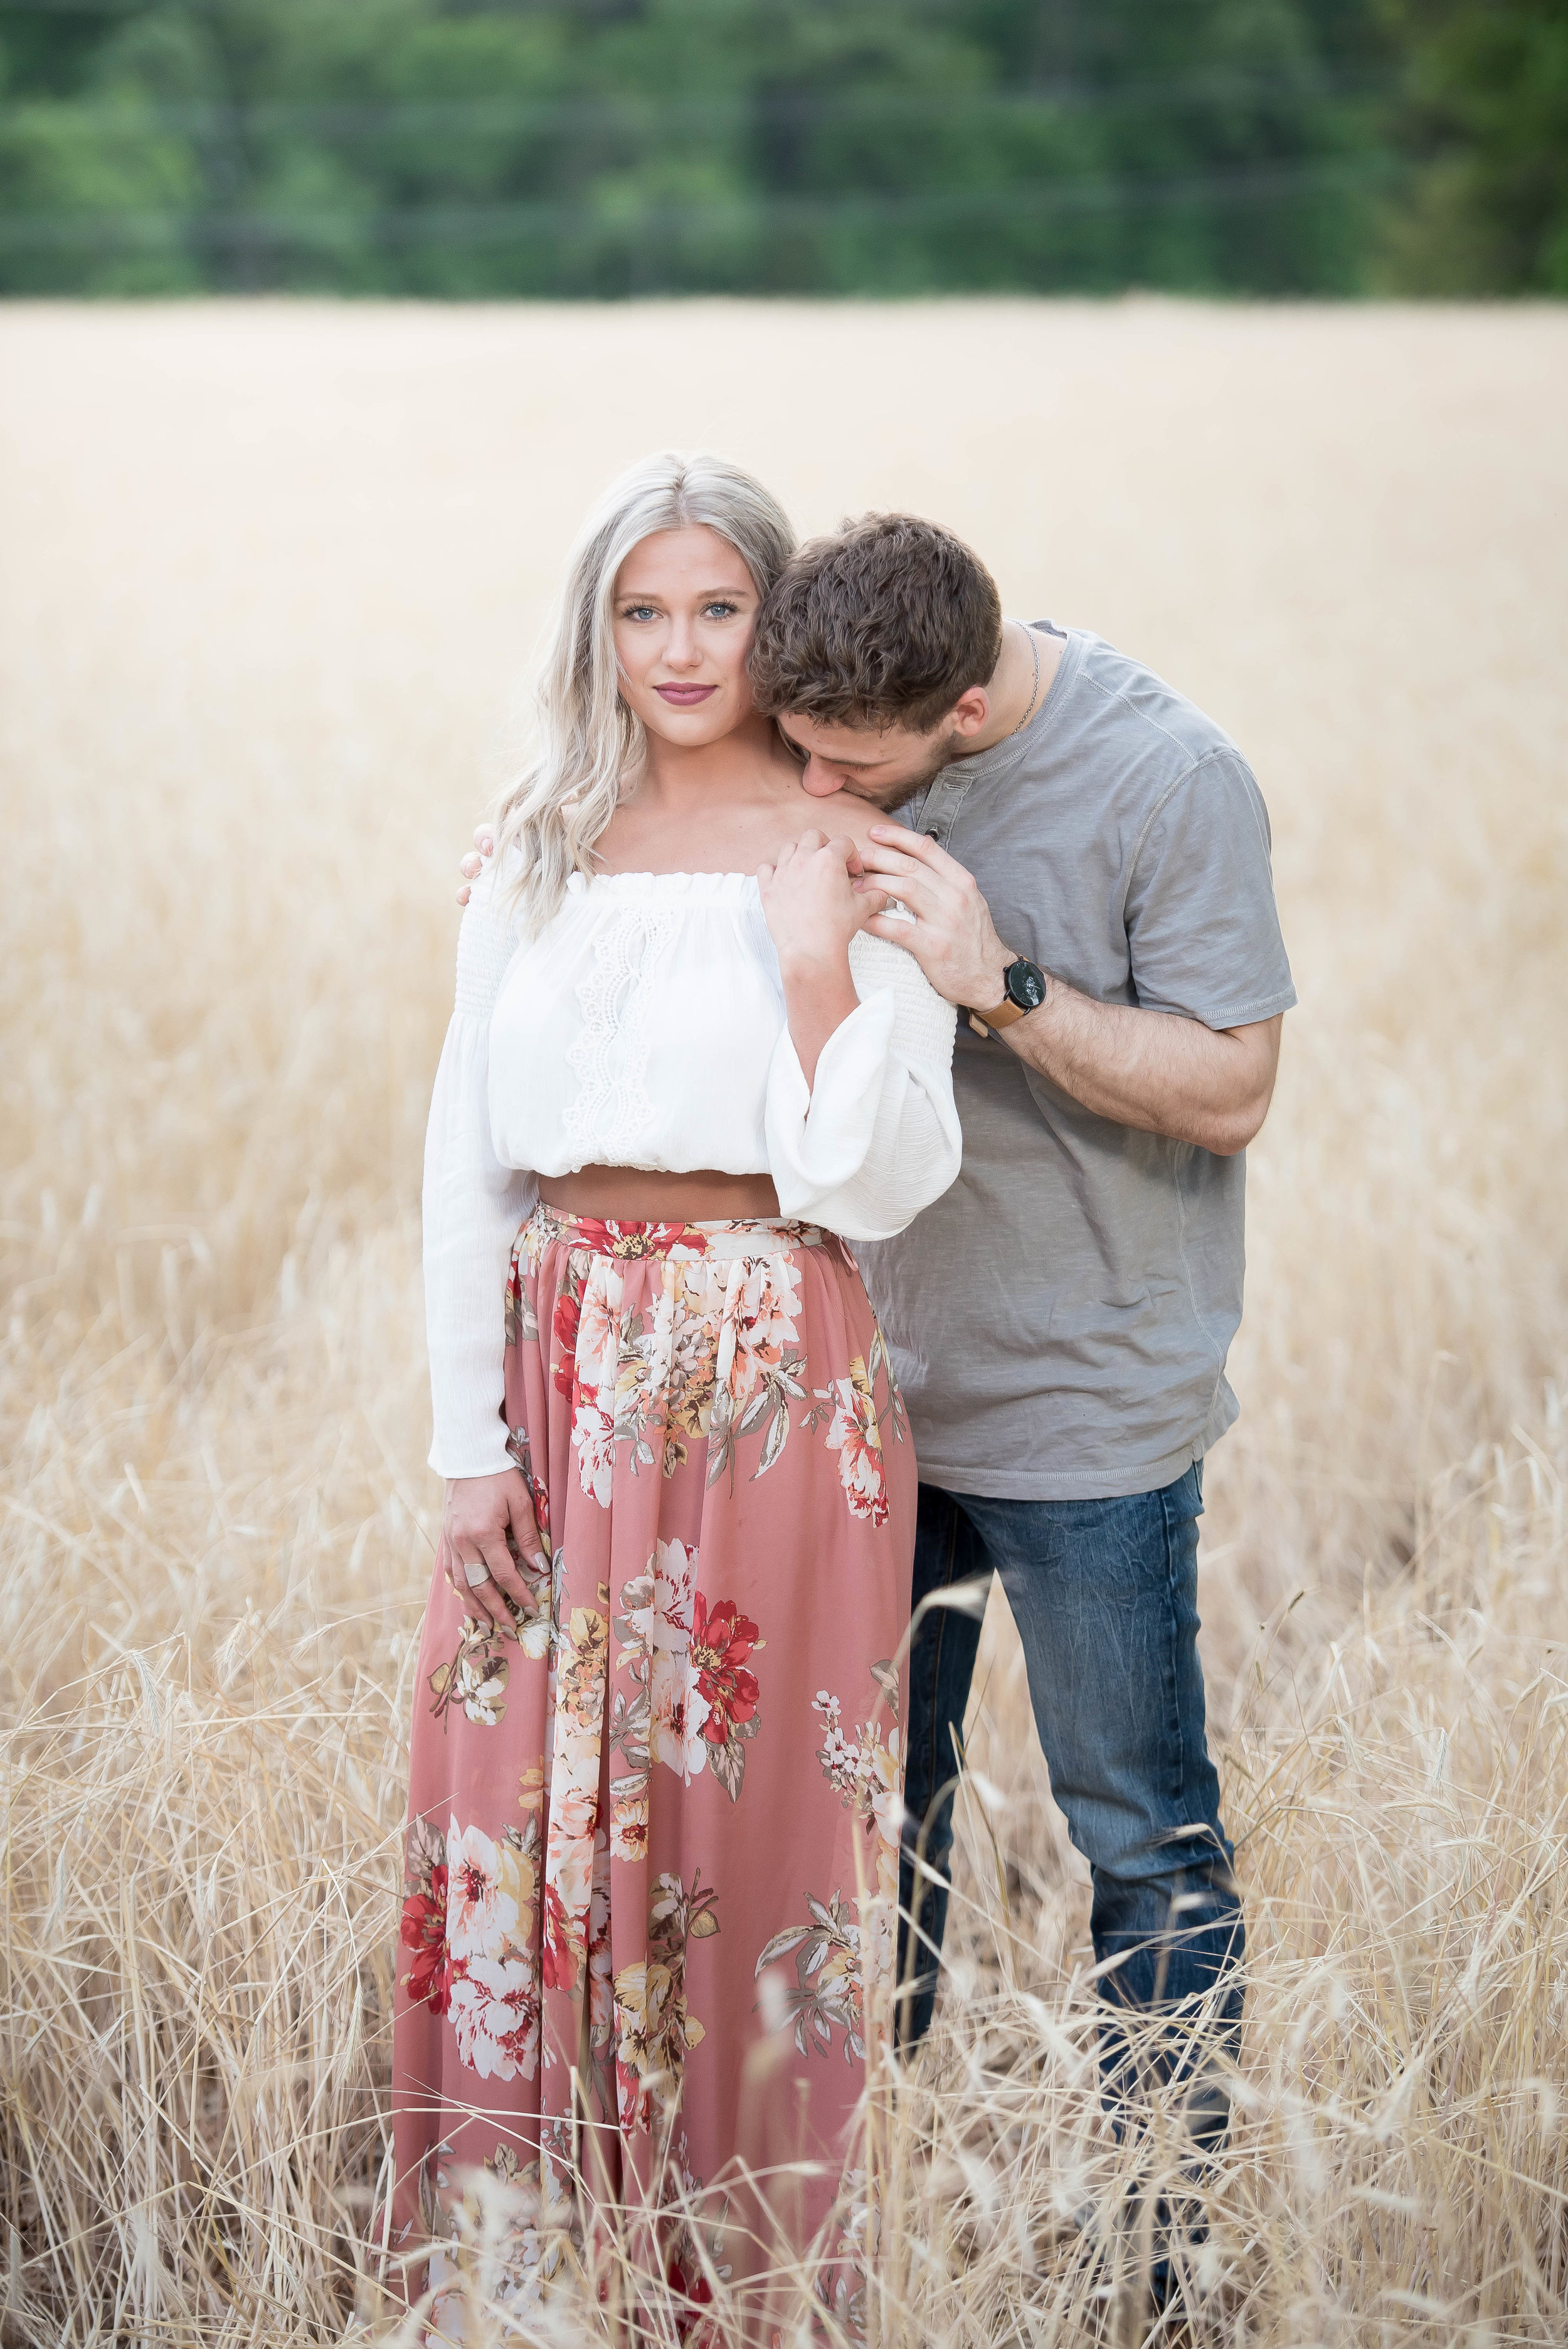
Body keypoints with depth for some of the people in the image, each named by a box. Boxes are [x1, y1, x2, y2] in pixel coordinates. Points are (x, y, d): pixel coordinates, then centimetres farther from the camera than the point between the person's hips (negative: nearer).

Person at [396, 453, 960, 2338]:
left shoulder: (855, 859, -3)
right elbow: (465, 1154, 7)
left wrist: (817, 962, -19)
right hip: (563, 1368, 4)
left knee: (749, 1807, 2)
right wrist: (469, 1438, 2)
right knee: (527, 1810, 6)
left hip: (772, 1382, -3)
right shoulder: (539, 853, 8)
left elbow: (876, 1184, -9)